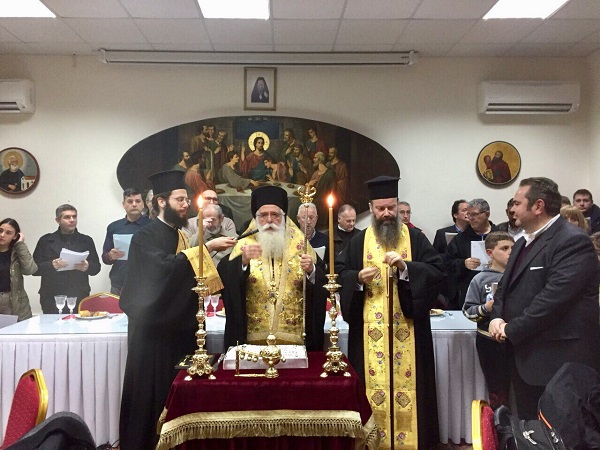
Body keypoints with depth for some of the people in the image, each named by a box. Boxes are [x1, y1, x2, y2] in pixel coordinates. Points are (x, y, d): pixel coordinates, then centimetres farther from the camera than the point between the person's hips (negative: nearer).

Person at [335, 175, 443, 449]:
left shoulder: (416, 238, 4)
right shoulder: (358, 241, 8)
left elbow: (436, 272, -5)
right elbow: (340, 273, 6)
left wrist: (405, 267, -20)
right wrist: (358, 278, -14)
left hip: (407, 330, -1)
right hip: (370, 332, 1)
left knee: (407, 382, 4)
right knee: (373, 384, 5)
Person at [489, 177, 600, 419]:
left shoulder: (573, 242, -14)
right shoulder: (523, 243, 16)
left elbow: (554, 297, -24)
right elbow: (505, 286, 17)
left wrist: (512, 329, -17)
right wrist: (497, 318, -2)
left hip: (559, 361, -8)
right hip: (525, 358, 9)